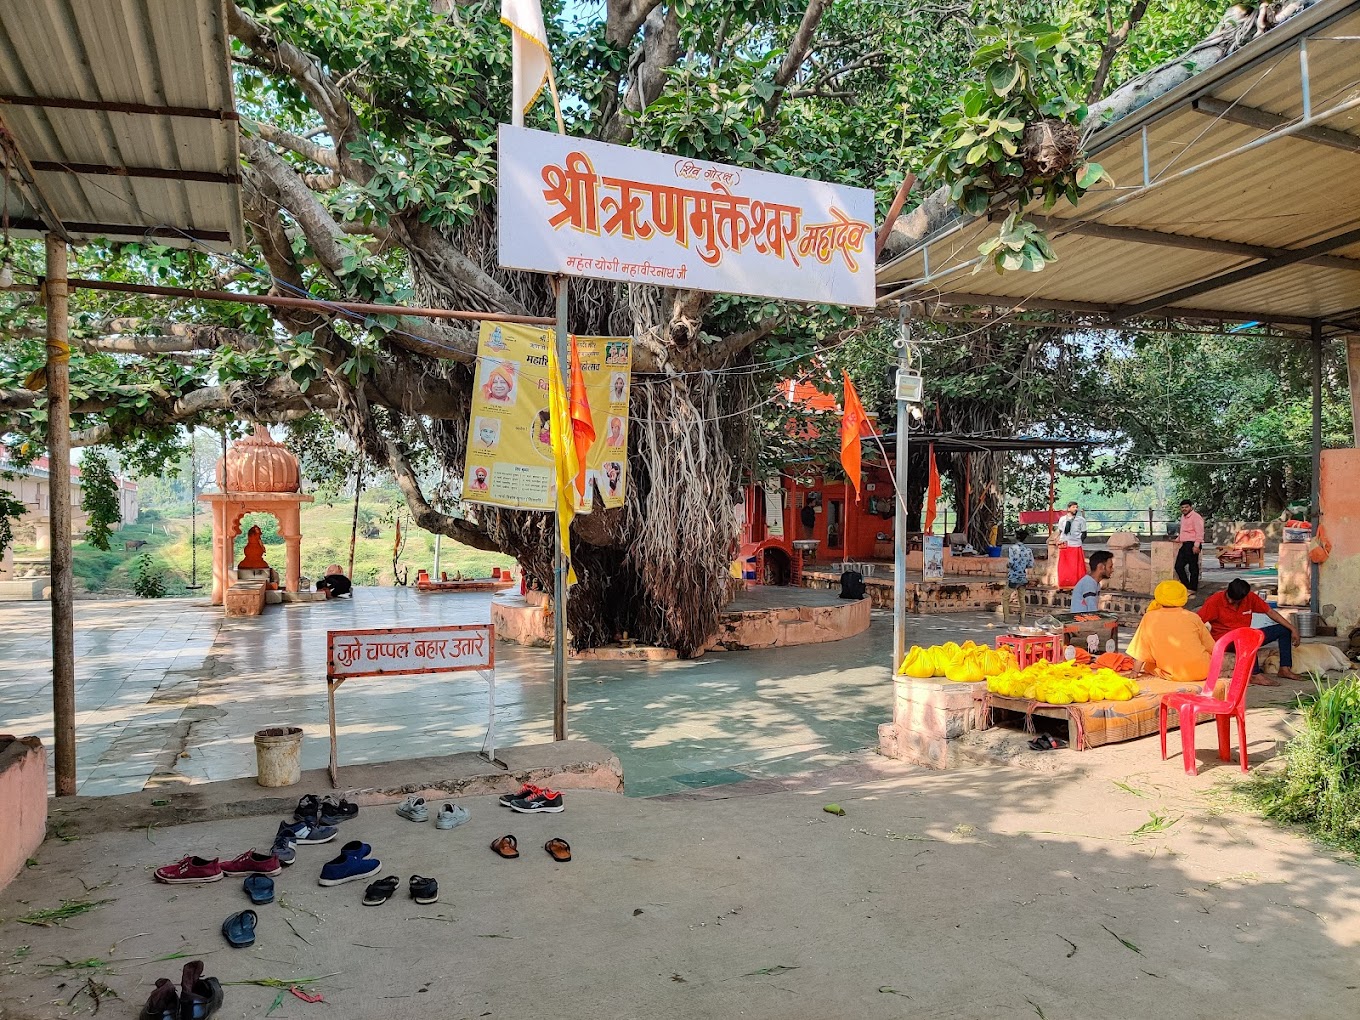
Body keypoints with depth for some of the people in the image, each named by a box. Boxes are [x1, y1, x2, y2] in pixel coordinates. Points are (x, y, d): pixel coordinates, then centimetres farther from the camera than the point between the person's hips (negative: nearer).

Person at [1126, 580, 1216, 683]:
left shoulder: (1149, 618, -3)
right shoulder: (1192, 617, -3)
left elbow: (1140, 651, -1)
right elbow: (1211, 648, 7)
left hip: (1173, 676, -1)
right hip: (1202, 672, 1)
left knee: (1147, 665, 25)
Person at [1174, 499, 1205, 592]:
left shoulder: (1195, 517, -10)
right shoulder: (1183, 517, 18)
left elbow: (1199, 532, -17)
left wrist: (1196, 545, -23)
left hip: (1192, 545, -9)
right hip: (1184, 545, 9)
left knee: (1193, 567, -3)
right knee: (1179, 566, 6)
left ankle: (1193, 589, 3)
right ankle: (1186, 586, 14)